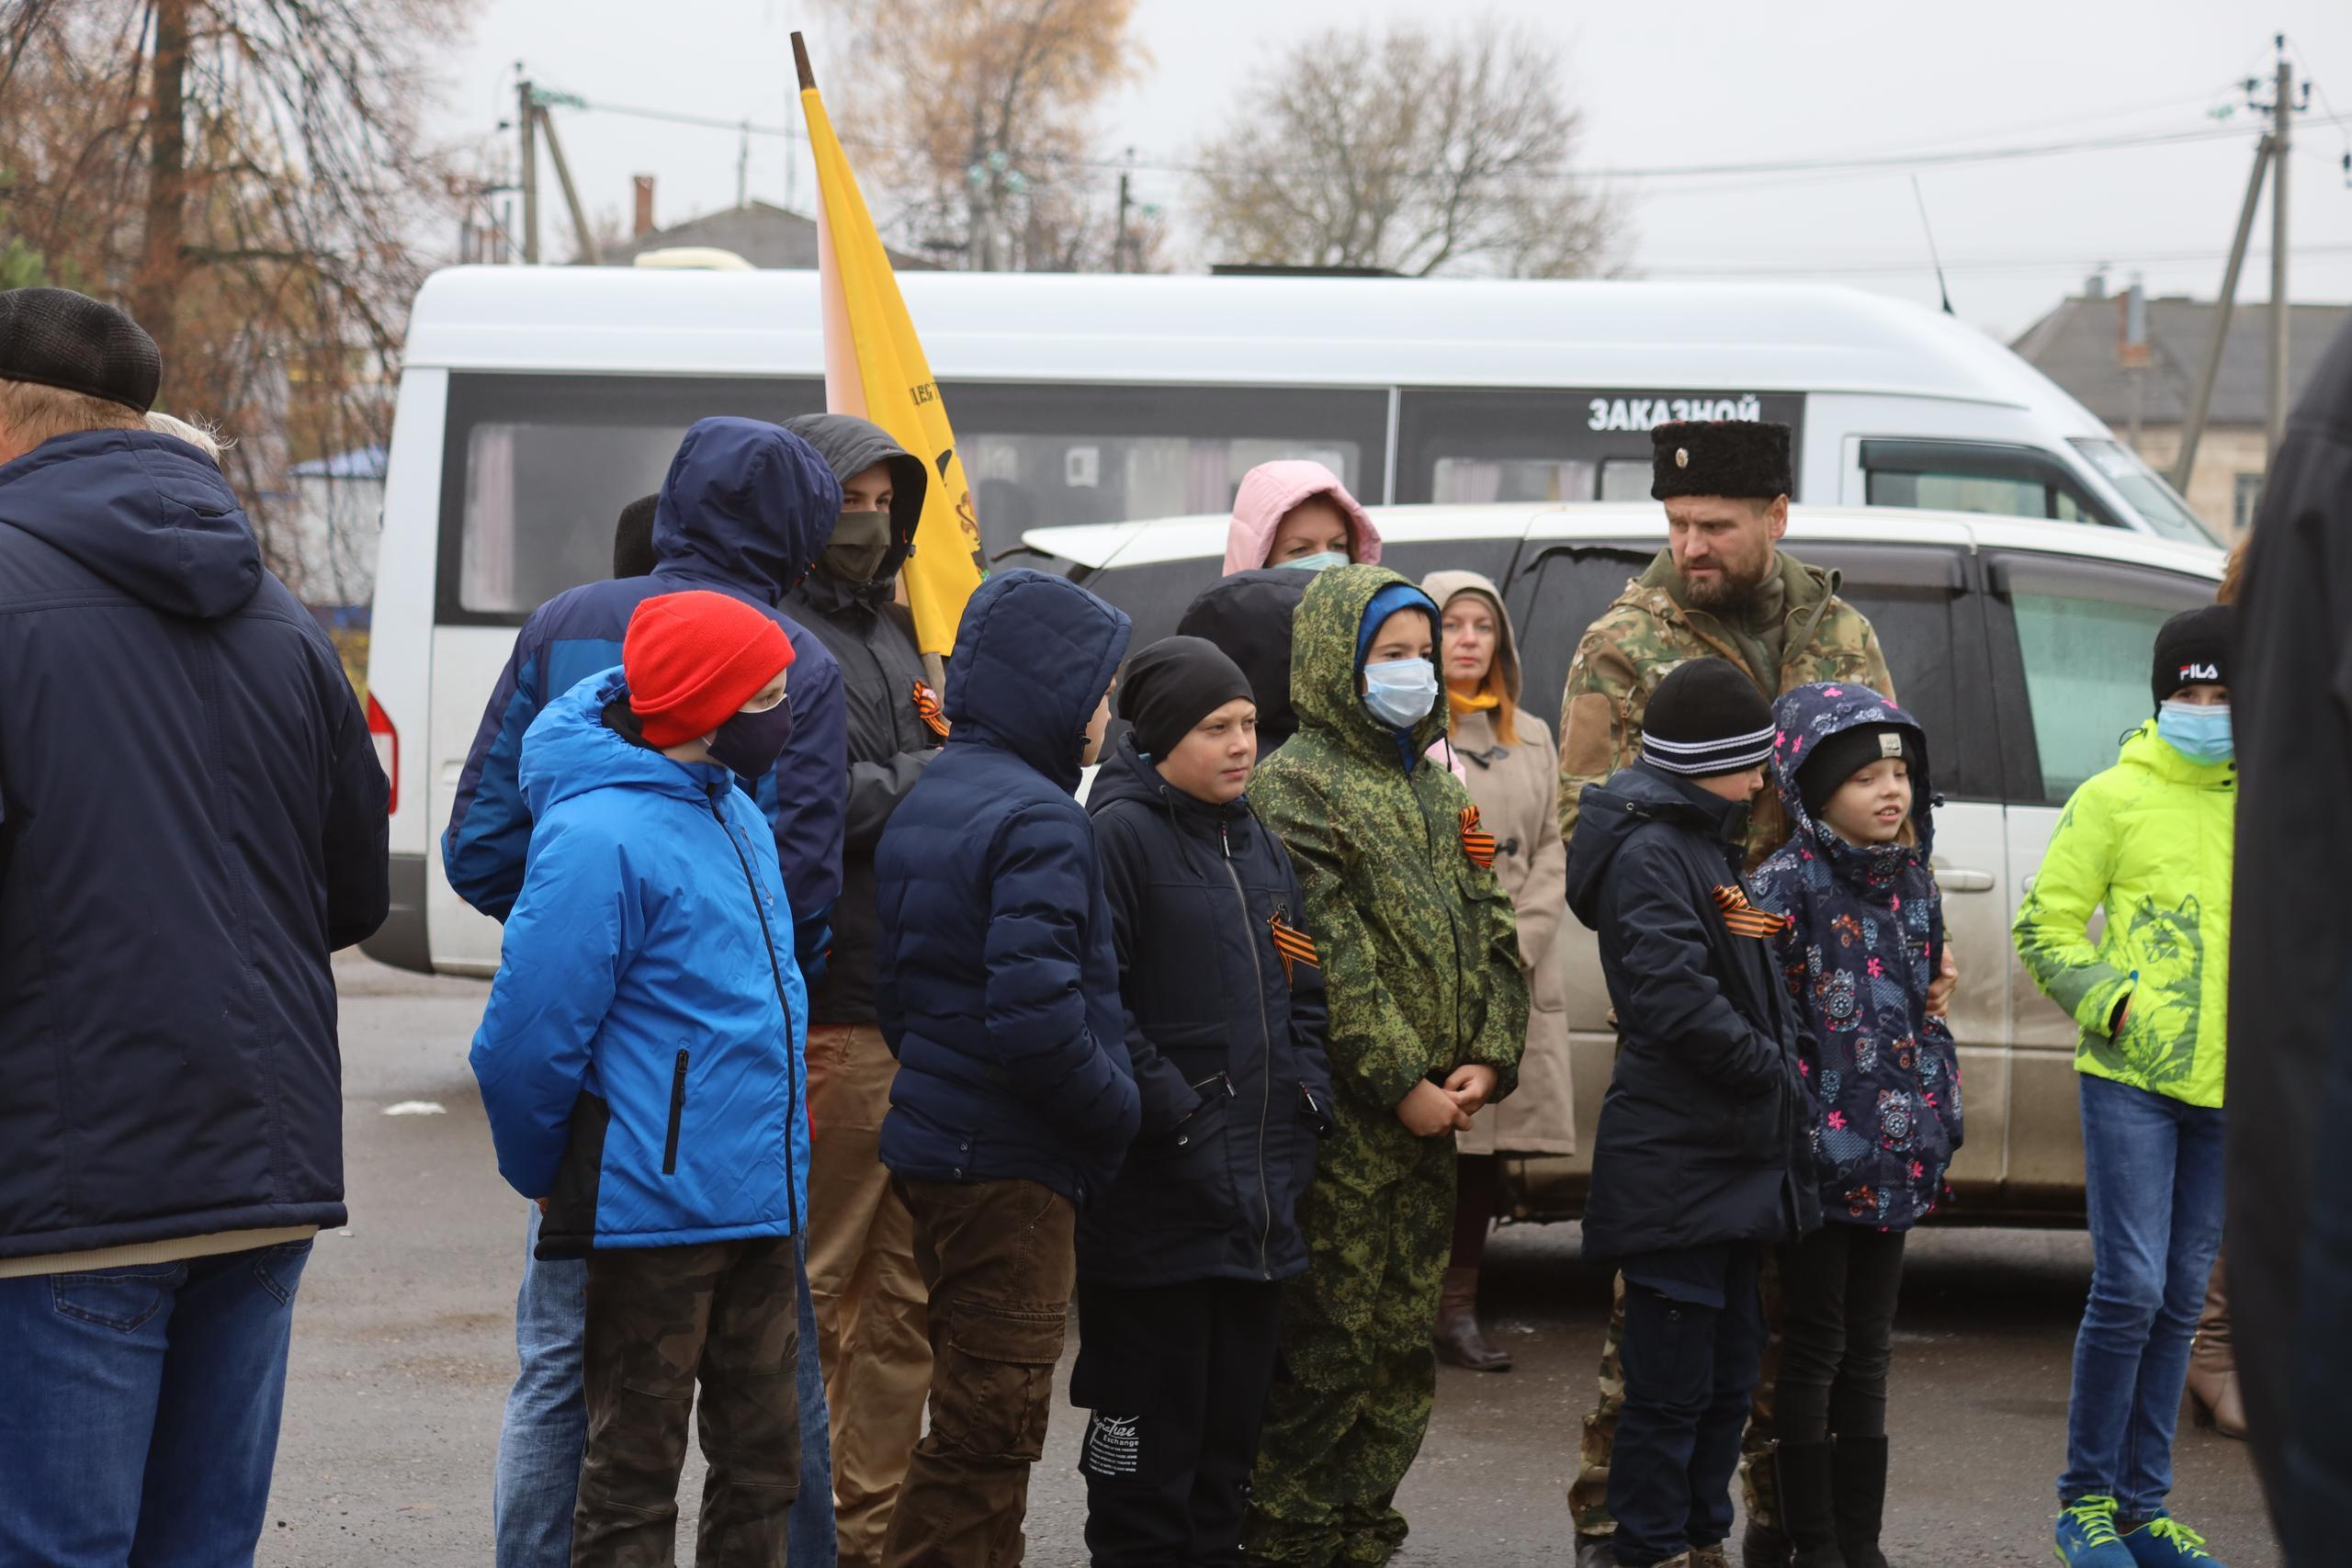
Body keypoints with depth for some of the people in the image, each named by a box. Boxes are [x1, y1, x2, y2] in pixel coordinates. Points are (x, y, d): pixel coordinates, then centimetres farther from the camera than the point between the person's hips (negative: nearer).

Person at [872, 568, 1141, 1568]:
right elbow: (1037, 1020, -27)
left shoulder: (927, 800, 12)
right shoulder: (1038, 822, -19)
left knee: (977, 1421, 18)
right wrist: (1118, 1108, -13)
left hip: (937, 1147, 10)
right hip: (1010, 1166, -10)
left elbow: (896, 984, 18)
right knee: (990, 1426, -4)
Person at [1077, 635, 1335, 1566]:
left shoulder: (1257, 843, 16)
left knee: (1234, 1417, 13)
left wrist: (1308, 1096, 8)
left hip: (1262, 1195, 8)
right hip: (1158, 1189, -8)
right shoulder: (1122, 833, -10)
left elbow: (1301, 987, 22)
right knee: (1151, 1428, -3)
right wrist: (1168, 1110, -18)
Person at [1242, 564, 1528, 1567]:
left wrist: (1488, 1059, 1)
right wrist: (1402, 1082, -16)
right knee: (1323, 1342, -7)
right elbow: (1330, 956, -15)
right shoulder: (1297, 784, -8)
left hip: (1428, 1114, 8)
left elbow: (1488, 930, 16)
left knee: (1403, 1341, 11)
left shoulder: (1431, 787, 18)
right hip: (1342, 1111, -8)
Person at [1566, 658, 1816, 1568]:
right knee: (1673, 1382, -4)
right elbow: (1675, 997, -24)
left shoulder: (1711, 846, 17)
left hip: (1735, 1162, 10)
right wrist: (1772, 1068, -16)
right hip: (1676, 1167, -10)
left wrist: (1785, 1056, 10)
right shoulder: (1650, 853, -15)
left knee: (1728, 1374, 16)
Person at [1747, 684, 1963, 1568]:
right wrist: (1795, 1128, -17)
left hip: (1894, 1153, 7)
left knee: (1868, 1351, 11)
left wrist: (1942, 1121, 15)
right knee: (1816, 1347, 0)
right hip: (1820, 1151, -6)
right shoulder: (1787, 883, -11)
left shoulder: (1912, 881, 10)